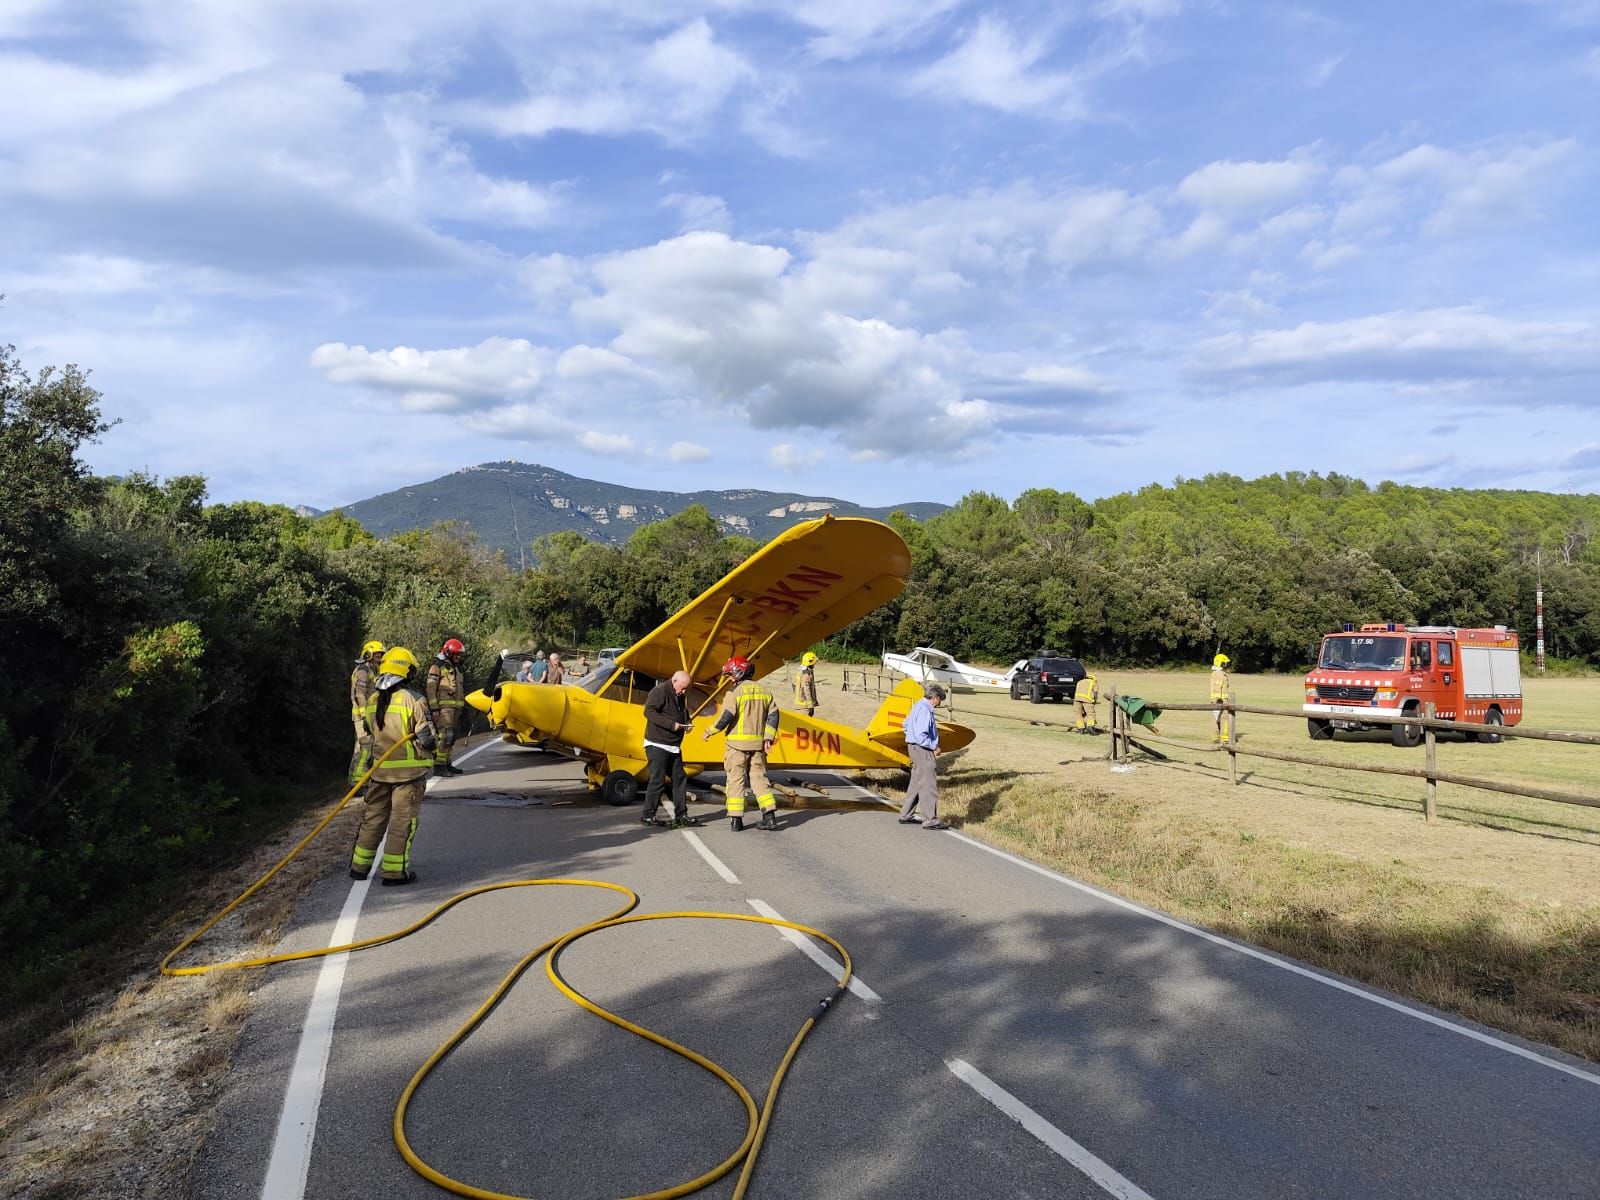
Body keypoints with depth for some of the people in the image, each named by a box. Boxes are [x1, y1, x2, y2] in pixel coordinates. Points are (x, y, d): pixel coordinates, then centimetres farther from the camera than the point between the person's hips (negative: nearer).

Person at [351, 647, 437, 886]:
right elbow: (427, 739, -16)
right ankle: (395, 872, 4)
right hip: (409, 770, -5)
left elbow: (374, 732, 12)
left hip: (380, 769, 5)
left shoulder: (373, 700, 4)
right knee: (402, 820, 2)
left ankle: (360, 866, 25)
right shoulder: (414, 700, -15)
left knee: (373, 816, 17)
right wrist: (434, 740, 5)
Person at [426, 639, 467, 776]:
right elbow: (431, 688, -12)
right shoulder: (437, 667, -6)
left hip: (455, 707, 9)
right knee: (446, 735, -16)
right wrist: (434, 708, -18)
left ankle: (446, 764, 18)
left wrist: (460, 708, 27)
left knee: (451, 736, 11)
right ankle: (439, 766, -17)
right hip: (443, 707, -9)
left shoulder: (455, 667, 21)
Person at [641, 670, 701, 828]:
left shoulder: (679, 696, 14)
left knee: (680, 779, 8)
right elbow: (649, 711, -23)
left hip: (674, 747, 9)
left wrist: (687, 722, 5)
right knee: (657, 780, -7)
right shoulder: (659, 692, -12)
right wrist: (672, 724, -26)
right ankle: (648, 816, 2)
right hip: (657, 745, -9)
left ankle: (681, 815, 15)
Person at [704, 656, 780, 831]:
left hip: (738, 743, -5)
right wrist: (768, 738, 5)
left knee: (736, 780, 3)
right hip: (758, 744, 5)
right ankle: (770, 815, 1)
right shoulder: (764, 691, 11)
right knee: (759, 778, 10)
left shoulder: (734, 692, -8)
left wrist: (709, 732, -1)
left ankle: (736, 819, 3)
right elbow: (773, 715, 6)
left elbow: (726, 717, -13)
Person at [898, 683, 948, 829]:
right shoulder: (925, 709, -20)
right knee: (929, 785, -5)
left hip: (914, 747, 11)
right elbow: (921, 735, -25)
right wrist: (934, 747, -15)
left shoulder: (918, 706, 12)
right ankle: (930, 820, -2)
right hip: (922, 750, -11)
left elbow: (907, 725, 23)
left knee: (916, 783, 17)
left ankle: (906, 815, 24)